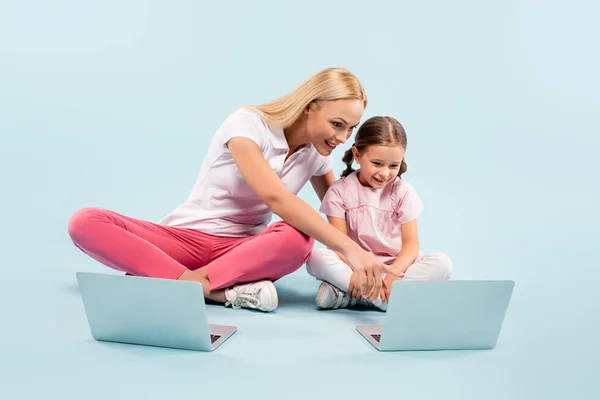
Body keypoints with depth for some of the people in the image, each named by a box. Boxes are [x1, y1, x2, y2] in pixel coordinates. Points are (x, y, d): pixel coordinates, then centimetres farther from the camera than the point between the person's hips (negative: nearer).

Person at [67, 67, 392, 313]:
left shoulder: (317, 153, 2)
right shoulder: (247, 123, -16)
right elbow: (275, 198, -30)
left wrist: (361, 263, -8)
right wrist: (351, 248, -37)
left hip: (246, 250, 2)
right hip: (185, 237, -2)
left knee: (299, 240, -34)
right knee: (85, 222, -28)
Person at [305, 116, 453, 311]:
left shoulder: (403, 192, 0)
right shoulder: (340, 191, -3)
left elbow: (411, 243, -5)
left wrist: (393, 273, -24)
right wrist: (358, 273, -28)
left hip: (396, 266, 2)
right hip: (354, 266, -2)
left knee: (442, 263, -25)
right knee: (316, 258, -28)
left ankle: (345, 293, -28)